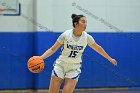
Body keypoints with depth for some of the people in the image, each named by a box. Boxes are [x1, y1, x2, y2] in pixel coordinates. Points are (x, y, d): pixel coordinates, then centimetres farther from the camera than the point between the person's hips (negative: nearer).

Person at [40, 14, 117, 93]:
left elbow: (98, 48, 9)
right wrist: (40, 58, -22)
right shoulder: (66, 35, -13)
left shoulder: (87, 37, -7)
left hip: (74, 69, 1)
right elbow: (53, 49, -8)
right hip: (60, 66, -1)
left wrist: (110, 59, 17)